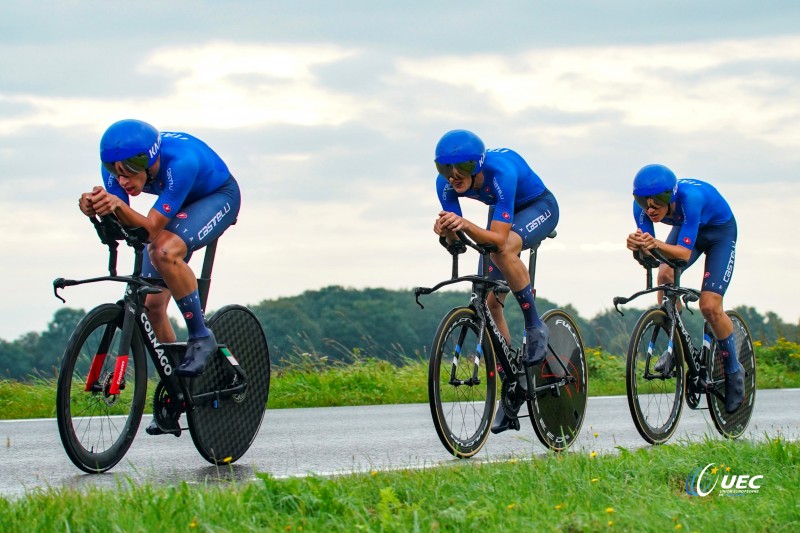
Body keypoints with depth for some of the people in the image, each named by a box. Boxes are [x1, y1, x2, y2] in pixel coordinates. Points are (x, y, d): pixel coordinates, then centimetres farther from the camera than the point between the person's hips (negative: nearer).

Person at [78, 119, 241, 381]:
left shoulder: (180, 161, -41)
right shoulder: (117, 164, -25)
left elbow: (152, 227, -40)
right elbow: (124, 227, -27)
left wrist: (118, 204, -58)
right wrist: (99, 207, -48)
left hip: (218, 196, -6)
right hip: (176, 206, 6)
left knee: (166, 251, -35)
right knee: (151, 304, -6)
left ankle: (201, 338, -20)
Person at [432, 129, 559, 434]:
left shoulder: (501, 171, -39)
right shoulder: (446, 183, -23)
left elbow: (498, 238, -42)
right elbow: (456, 238, -21)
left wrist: (466, 225, -59)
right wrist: (446, 231, -43)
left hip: (539, 207, -6)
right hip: (503, 212, 6)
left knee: (504, 249, -38)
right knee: (489, 301, -4)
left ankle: (535, 327, -20)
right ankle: (513, 384, 8)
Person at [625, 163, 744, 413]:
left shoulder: (690, 197, -41)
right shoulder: (642, 205, -27)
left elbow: (685, 253, -42)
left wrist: (657, 244, -60)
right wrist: (638, 246, -51)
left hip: (720, 232, -4)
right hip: (686, 229, 4)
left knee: (709, 306, -14)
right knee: (665, 276, -25)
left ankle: (734, 371, 8)